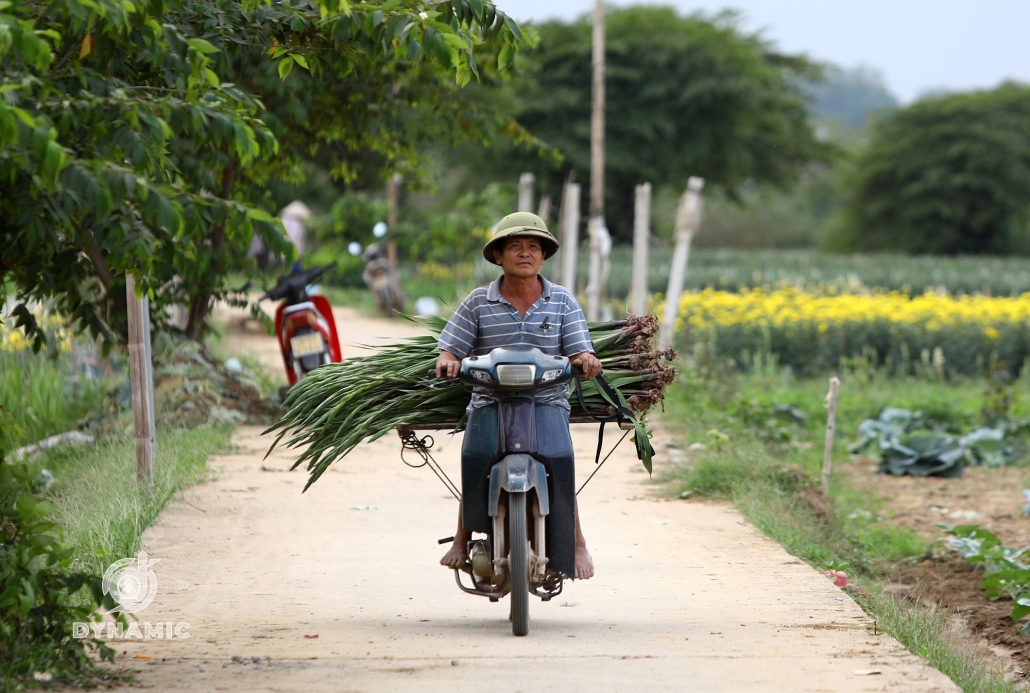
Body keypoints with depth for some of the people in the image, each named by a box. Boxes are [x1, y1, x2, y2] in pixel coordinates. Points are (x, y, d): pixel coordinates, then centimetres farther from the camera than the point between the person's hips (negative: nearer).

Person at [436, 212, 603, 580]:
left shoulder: (562, 301, 8)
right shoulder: (479, 302, 6)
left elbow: (580, 352, 3)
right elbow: (451, 350, 5)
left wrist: (585, 361, -20)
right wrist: (447, 362, -18)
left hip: (547, 401, 0)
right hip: (490, 401, 0)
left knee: (558, 457, -25)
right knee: (476, 454, -26)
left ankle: (575, 542, -10)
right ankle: (463, 536, -9)